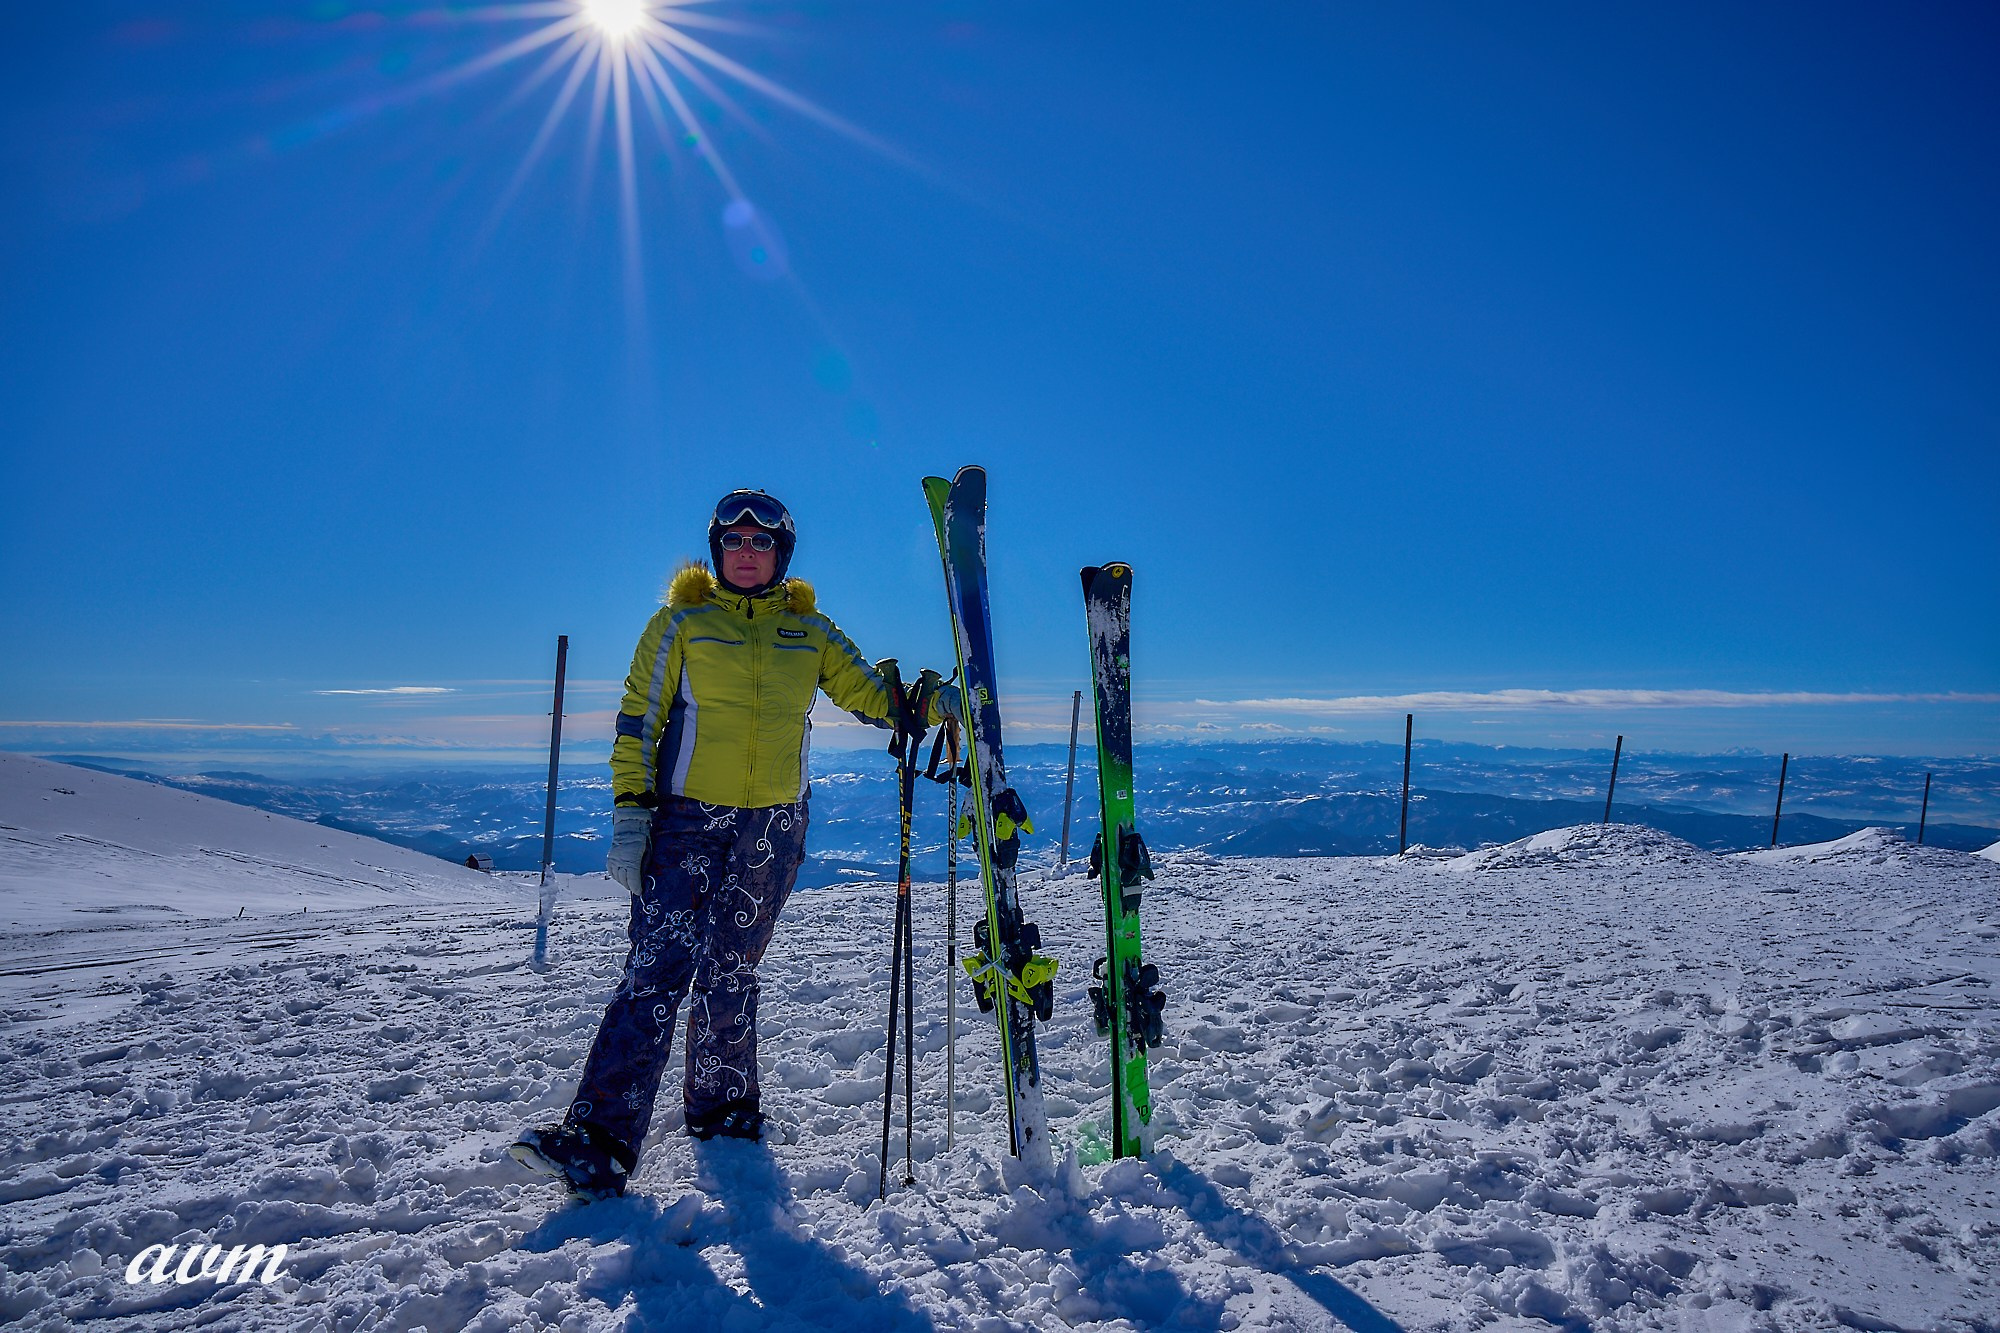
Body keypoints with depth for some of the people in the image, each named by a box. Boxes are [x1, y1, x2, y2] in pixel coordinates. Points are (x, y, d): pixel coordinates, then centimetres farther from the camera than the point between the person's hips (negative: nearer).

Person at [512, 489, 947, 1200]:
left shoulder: (809, 630, 12)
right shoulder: (680, 622, 5)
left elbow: (868, 690, 10)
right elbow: (638, 720, 2)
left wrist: (920, 704, -12)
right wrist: (630, 814, -7)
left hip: (772, 828, 2)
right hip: (686, 820, -2)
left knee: (731, 972, 9)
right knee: (657, 967, -11)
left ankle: (721, 1105, 25)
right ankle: (602, 1132, -8)